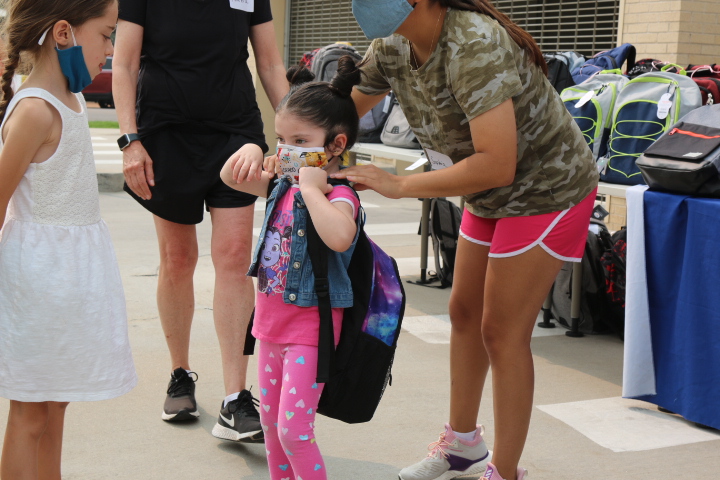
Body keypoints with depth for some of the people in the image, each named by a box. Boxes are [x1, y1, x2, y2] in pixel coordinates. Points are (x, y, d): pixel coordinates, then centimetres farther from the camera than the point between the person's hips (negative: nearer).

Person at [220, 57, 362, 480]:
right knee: (271, 420, 19)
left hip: (309, 324, -8)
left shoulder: (339, 195, -19)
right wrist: (250, 151, -4)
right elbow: (231, 178, 16)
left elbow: (339, 237, -42)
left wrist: (312, 189, -32)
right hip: (273, 316, 9)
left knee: (294, 429, -7)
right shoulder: (283, 186, 4)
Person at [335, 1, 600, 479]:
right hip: (492, 195, 9)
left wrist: (398, 185, -34)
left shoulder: (474, 45, -33)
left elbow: (497, 165, -38)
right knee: (464, 312, 16)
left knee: (502, 331, -5)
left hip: (547, 191, -8)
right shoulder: (392, 47, -8)